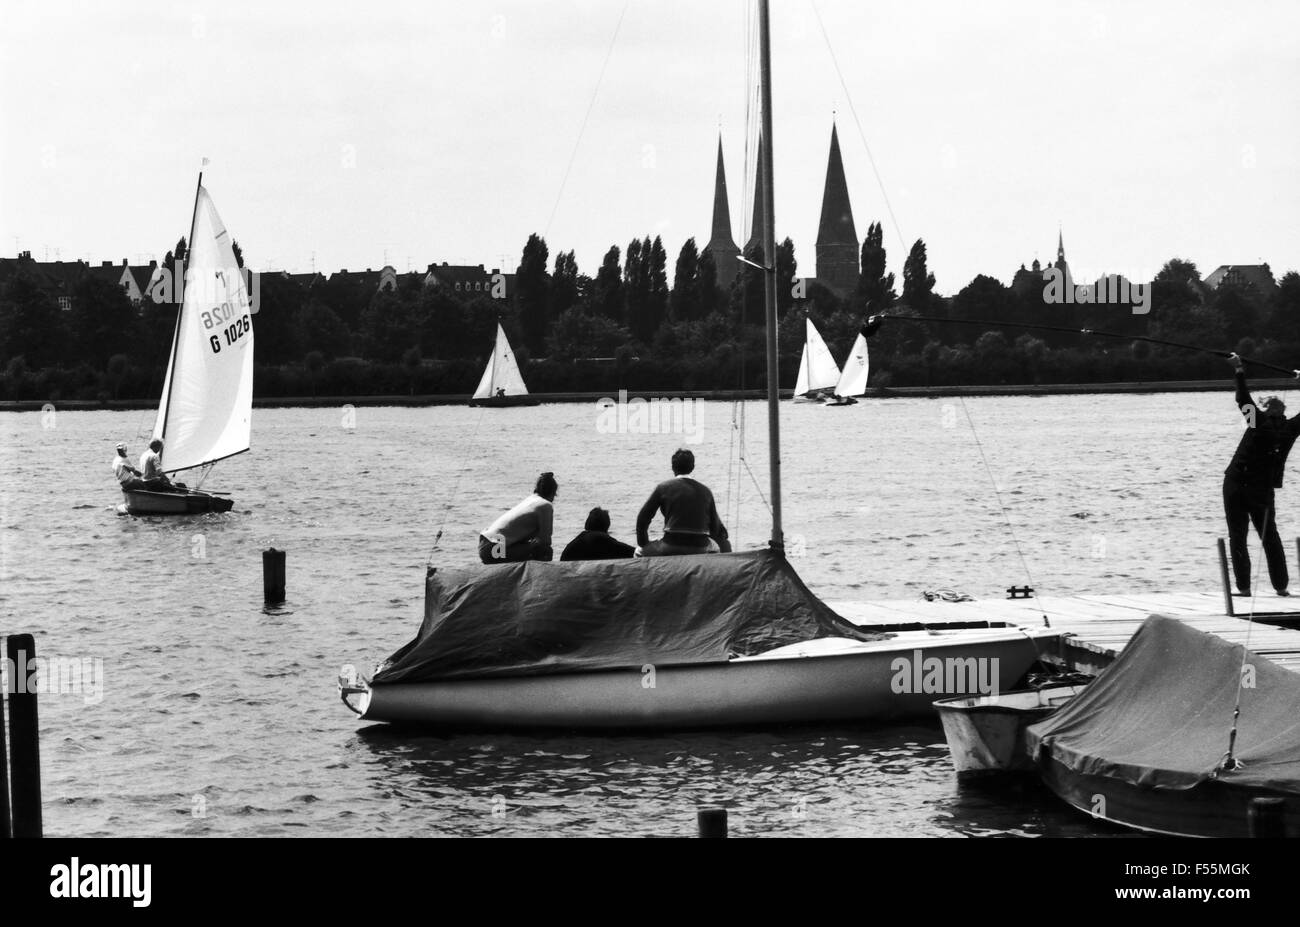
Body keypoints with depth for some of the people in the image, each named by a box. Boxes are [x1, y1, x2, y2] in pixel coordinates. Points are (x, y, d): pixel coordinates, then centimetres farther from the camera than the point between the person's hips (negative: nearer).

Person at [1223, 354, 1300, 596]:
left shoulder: (1259, 420, -9)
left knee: (1237, 537, 2)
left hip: (1235, 484, -3)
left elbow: (1243, 398, -12)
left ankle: (1244, 587, -4)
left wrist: (1239, 370, -2)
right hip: (1262, 491, 3)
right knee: (1270, 538, 15)